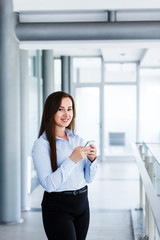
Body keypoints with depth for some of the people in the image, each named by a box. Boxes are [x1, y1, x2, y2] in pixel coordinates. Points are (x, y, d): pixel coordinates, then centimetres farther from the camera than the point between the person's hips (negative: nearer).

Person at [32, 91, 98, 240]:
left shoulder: (77, 140, 7)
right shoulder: (41, 144, -12)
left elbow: (88, 178, 9)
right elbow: (48, 184, -20)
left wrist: (92, 159, -9)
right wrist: (72, 160, -24)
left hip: (82, 203, 6)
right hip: (58, 207, -6)